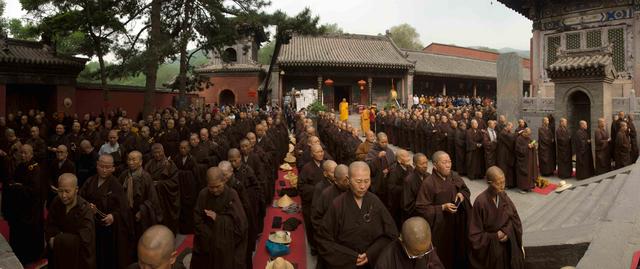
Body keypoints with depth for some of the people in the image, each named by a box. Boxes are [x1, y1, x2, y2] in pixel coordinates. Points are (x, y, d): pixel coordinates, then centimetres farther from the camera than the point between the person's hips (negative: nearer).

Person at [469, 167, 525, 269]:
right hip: (490, 247, -5)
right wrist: (495, 237, -17)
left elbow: (514, 217, 0)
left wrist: (506, 231, -15)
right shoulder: (480, 202, -24)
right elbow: (475, 233, -18)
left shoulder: (503, 196, -8)